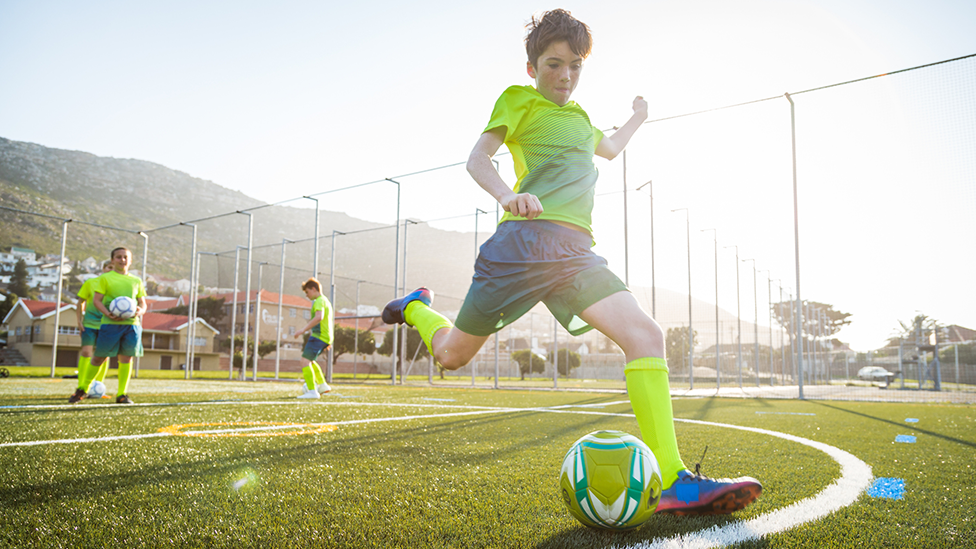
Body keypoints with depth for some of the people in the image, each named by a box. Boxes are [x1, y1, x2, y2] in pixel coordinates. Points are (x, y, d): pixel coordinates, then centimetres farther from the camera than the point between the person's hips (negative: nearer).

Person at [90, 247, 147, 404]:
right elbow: (97, 300, 0)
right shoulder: (105, 278, 7)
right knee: (101, 357, -1)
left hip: (132, 323, 3)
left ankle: (122, 394, 8)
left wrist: (140, 311, -6)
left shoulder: (136, 281, 18)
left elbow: (142, 303, 18)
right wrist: (108, 314, -17)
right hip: (110, 323, -3)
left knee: (126, 358, 1)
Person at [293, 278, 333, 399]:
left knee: (305, 360, -14)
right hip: (326, 337, 10)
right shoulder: (325, 300, 22)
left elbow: (319, 317, -30)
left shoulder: (319, 301, -11)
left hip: (319, 336, -10)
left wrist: (303, 330, -30)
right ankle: (323, 385, 26)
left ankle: (312, 391, -20)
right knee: (309, 360, 25)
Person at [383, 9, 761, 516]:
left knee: (645, 334, -18)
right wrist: (507, 195, -22)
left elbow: (610, 149, 52)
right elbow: (478, 157, -3)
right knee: (452, 354, 3)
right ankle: (416, 307, 40)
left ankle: (674, 483, -22)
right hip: (526, 240, -5)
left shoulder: (579, 118, 30)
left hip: (575, 250, 5)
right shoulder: (519, 99, 10)